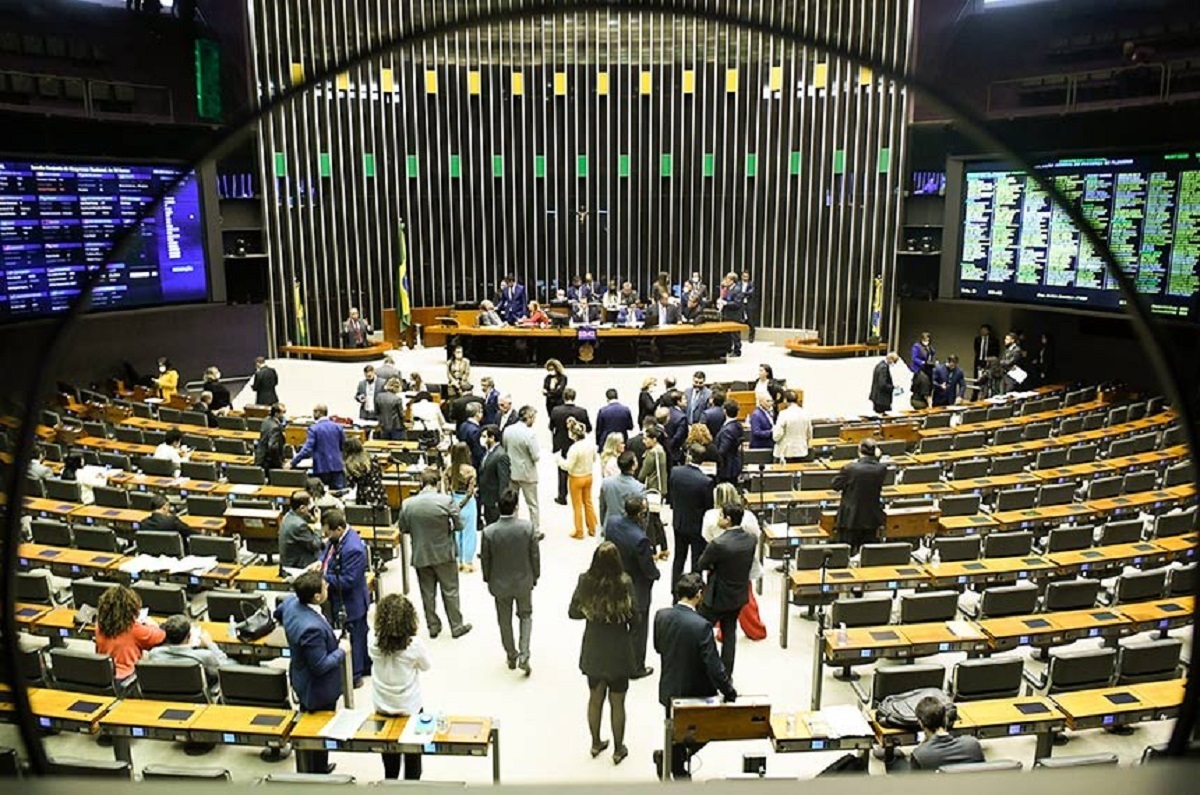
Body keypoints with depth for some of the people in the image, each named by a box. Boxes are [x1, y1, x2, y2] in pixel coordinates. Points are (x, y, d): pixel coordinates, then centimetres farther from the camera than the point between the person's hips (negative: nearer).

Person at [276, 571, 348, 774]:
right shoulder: (312, 628, -40)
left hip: (301, 681, 9)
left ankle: (306, 769, 47)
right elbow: (320, 666, -30)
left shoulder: (291, 601, -13)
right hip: (318, 690, -9)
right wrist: (342, 650, -16)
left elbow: (278, 614, 12)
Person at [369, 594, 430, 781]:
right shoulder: (414, 644, -26)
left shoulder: (373, 639, -20)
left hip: (382, 707, 3)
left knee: (389, 755, 23)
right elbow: (426, 666, -7)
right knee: (412, 755, 18)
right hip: (409, 707, -3)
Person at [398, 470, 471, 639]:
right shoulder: (447, 501, -18)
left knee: (427, 593, 16)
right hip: (443, 554, -2)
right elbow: (459, 525, -11)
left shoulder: (407, 504, -11)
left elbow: (403, 529, 2)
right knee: (450, 591, 13)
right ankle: (456, 626, 22)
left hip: (420, 556, 2)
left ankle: (433, 627, 27)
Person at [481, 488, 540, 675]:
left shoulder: (489, 532, -21)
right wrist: (535, 576, 8)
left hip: (500, 584, 0)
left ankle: (512, 656, 34)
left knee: (505, 621, 20)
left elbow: (486, 560, -8)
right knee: (525, 616, 21)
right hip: (524, 581, 0)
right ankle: (523, 656, 10)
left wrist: (488, 580, 10)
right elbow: (535, 556, -9)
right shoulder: (527, 527, -19)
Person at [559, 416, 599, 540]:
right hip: (588, 476, 6)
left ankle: (579, 532, 22)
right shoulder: (591, 443, -10)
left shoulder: (574, 448, -29)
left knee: (577, 505, 11)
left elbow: (568, 466, -24)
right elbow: (594, 459, 4)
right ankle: (592, 529, 31)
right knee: (588, 502, 22)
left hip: (576, 479, -6)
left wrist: (559, 459, -8)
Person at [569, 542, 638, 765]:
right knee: (617, 703, 15)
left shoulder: (585, 581, -14)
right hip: (618, 651, -3)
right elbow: (634, 617, -15)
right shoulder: (624, 584, -22)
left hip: (593, 650, 3)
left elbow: (573, 612, -4)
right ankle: (618, 750, 29)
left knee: (595, 699, 22)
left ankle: (596, 744, 39)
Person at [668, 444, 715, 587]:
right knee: (697, 562, 12)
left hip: (679, 523, 4)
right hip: (697, 526, -4)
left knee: (678, 558, 21)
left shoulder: (674, 471, -14)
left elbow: (669, 496, -2)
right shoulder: (706, 481, -26)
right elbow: (709, 506, -16)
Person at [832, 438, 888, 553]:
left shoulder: (850, 468, -21)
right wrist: (876, 458, 6)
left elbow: (835, 485, -9)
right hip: (871, 518, 3)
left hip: (850, 518, -3)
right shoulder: (881, 469, -11)